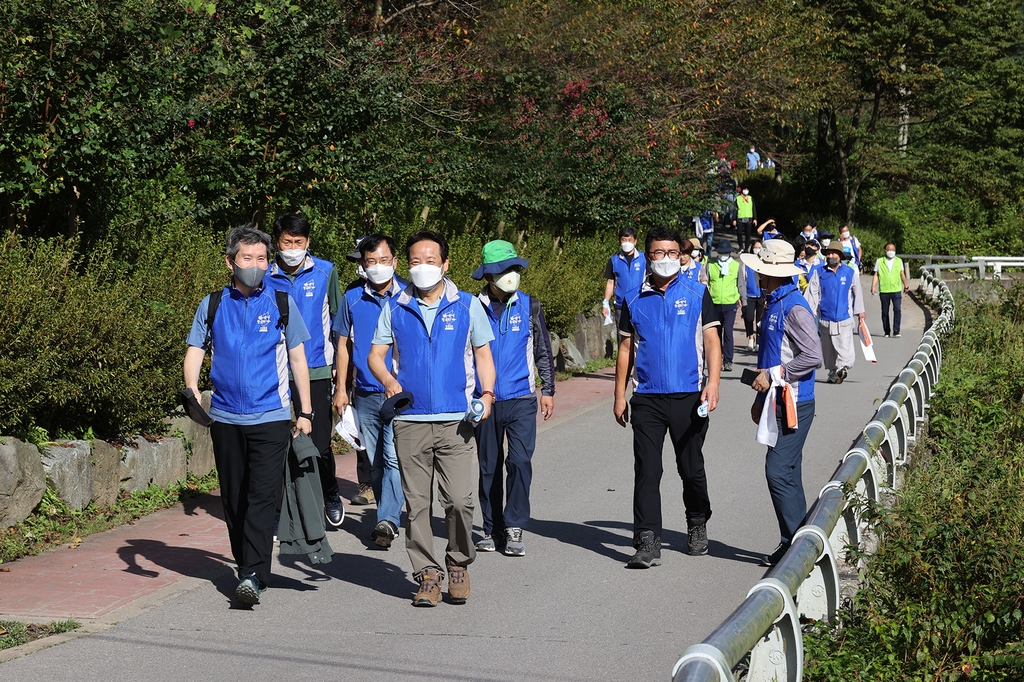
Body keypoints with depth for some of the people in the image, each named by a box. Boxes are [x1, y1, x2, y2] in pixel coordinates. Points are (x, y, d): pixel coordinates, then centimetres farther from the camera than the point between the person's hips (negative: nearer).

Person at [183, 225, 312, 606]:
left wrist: (305, 412, 7)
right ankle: (244, 566, 24)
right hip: (225, 416, 2)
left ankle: (254, 575, -17)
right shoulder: (212, 306, 9)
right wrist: (192, 388, -14)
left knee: (262, 496, -13)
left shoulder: (281, 303, 7)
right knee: (233, 498, 9)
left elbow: (297, 358, 11)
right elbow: (195, 351, 6)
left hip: (271, 416, -2)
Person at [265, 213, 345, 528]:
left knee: (319, 443, -3)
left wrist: (338, 363, 7)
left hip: (317, 371, -1)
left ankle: (330, 494, 25)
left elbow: (338, 319, 9)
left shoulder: (326, 272, 2)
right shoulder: (265, 277, 2)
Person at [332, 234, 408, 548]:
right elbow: (344, 344, 14)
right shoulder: (352, 299, 7)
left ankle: (387, 519, -16)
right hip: (364, 393, 4)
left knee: (394, 457, -15)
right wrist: (341, 388, 9)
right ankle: (388, 519, 20)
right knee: (375, 462, 10)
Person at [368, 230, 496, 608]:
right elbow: (376, 355, 10)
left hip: (456, 419, -1)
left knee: (458, 498, -9)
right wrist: (388, 380, -11)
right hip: (410, 420, 1)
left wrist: (487, 394, -6)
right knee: (417, 503, 2)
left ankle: (458, 565, 13)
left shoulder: (467, 305, 8)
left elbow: (482, 354, 11)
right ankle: (427, 574, 12)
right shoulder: (394, 308, 10)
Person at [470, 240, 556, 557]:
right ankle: (492, 529, 19)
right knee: (489, 466, 7)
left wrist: (548, 390, 6)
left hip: (521, 400, -1)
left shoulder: (529, 306, 4)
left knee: (520, 461, -11)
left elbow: (543, 352, 10)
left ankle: (514, 528, -1)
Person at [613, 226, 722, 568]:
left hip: (688, 397, -1)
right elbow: (626, 348, 12)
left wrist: (713, 382, -13)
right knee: (646, 471, -5)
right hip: (647, 398, 1)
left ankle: (698, 526, 32)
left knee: (691, 468, 10)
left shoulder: (697, 294, 4)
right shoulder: (634, 301, 9)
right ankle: (648, 543, -5)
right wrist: (619, 395, 8)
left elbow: (711, 340, 0)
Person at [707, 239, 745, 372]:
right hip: (714, 304, 2)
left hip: (730, 304, -2)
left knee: (728, 332, -11)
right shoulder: (710, 265, 5)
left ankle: (728, 361, -7)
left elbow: (741, 285, 12)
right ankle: (718, 359, 23)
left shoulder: (736, 266, 5)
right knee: (717, 333, 10)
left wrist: (744, 303, 12)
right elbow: (705, 284, 8)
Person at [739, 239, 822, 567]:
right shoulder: (773, 304, 16)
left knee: (779, 472, -13)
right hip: (778, 402, 10)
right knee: (787, 475, 11)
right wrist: (761, 397, 24)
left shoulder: (794, 308, -16)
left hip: (794, 405, -10)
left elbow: (813, 356, -24)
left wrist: (773, 375, -18)